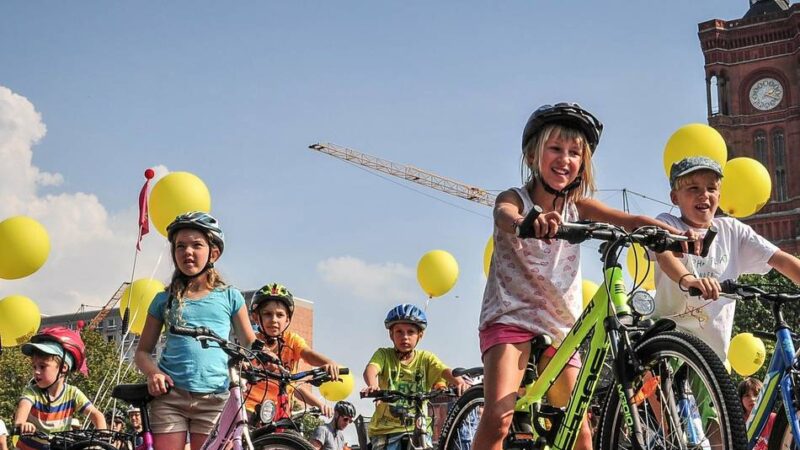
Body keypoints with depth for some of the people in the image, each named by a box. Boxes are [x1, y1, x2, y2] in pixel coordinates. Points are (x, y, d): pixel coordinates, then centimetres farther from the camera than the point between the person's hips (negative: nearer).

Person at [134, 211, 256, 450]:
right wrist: (152, 372, -6)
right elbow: (143, 351, 15)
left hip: (213, 399, -1)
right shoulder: (165, 299, 12)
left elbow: (250, 344, 15)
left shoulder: (229, 296, 10)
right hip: (170, 395, 1)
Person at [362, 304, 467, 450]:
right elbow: (371, 369, -19)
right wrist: (373, 385, -42)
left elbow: (444, 371, -12)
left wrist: (458, 380, -35)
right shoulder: (384, 355, 2)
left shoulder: (425, 358, 5)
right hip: (386, 427, -1)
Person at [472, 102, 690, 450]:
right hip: (510, 318, -4)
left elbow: (631, 220, -12)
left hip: (560, 327, 4)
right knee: (497, 418, -24)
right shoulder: (515, 198, -8)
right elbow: (504, 216, -33)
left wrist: (676, 234, -33)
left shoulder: (578, 207, 4)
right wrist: (527, 221, -58)